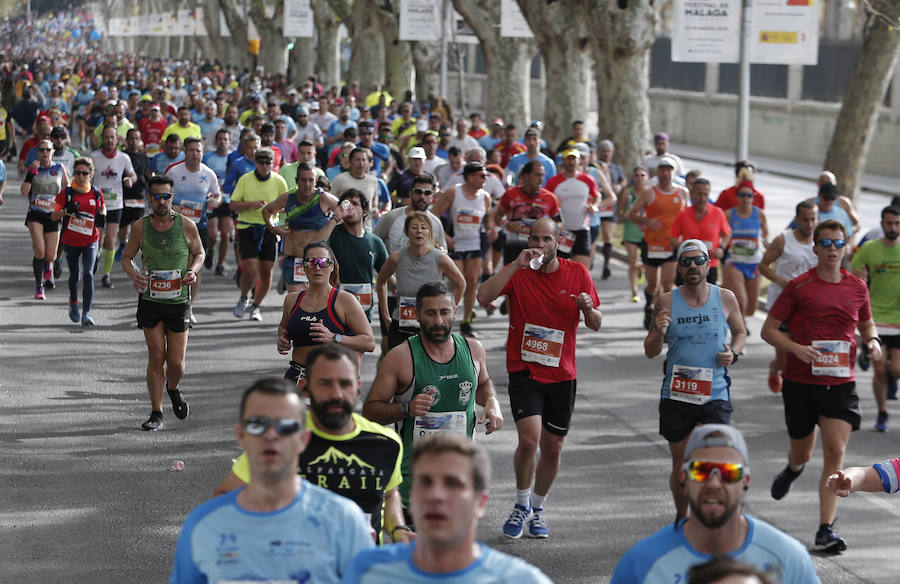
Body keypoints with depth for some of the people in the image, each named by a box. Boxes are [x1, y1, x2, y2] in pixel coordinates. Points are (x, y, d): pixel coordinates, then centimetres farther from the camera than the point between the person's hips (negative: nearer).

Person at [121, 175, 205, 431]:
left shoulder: (187, 226, -4)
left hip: (179, 302, 0)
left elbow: (199, 252, 12)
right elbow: (126, 257, 10)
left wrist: (193, 270, -9)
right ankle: (156, 414, 10)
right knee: (156, 358, -1)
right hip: (150, 301, 0)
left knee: (176, 363, 0)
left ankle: (173, 388, 35)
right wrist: (133, 274, -11)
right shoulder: (141, 227, -2)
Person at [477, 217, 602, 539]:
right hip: (524, 371, -3)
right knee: (529, 438, -19)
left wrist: (588, 309, -16)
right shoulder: (517, 271, -3)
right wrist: (516, 265, -24)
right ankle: (521, 503, 5)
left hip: (562, 374, 3)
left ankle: (537, 508, 30)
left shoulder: (577, 273, 2)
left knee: (552, 447, 9)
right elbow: (483, 296, -20)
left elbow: (596, 324, 7)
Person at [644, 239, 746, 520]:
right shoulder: (667, 302, 0)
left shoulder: (725, 298, 1)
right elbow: (650, 352, 5)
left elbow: (740, 332, 19)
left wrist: (733, 353, -3)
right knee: (680, 464, 11)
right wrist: (659, 333, -17)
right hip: (676, 395, 1)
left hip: (715, 395, -1)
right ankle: (681, 517, 35)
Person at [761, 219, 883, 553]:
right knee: (802, 452, 13)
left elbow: (867, 325, 23)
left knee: (835, 452, -12)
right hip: (800, 383, -1)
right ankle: (793, 469, 53)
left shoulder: (857, 287, 6)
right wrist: (796, 348, -19)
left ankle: (826, 531, -9)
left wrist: (873, 342, 0)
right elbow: (769, 330, -2)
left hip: (841, 384, 1)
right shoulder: (799, 287, -4)